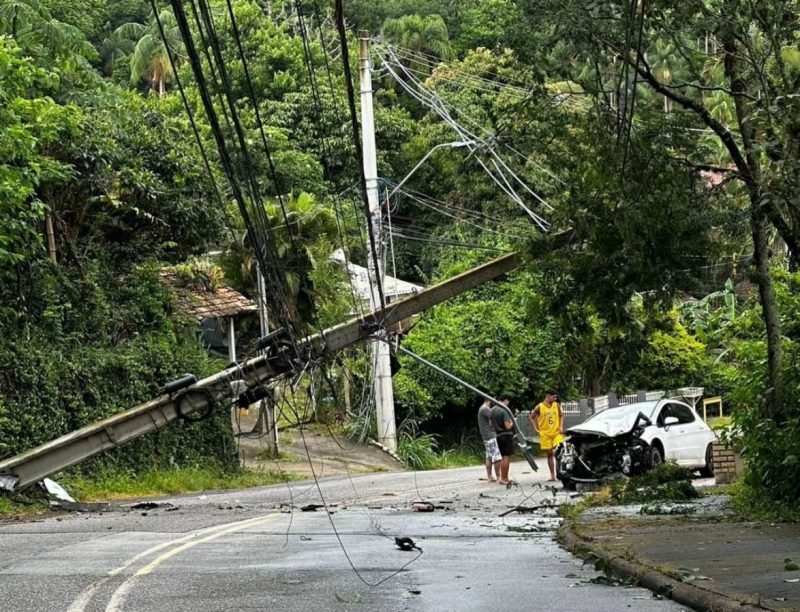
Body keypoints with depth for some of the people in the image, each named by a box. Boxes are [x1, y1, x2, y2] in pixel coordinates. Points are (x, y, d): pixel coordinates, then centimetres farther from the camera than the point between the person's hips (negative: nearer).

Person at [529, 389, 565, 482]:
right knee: (549, 454, 5)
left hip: (557, 433, 1)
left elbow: (561, 415, 16)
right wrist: (536, 429, -2)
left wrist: (561, 426, 3)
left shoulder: (556, 405, 3)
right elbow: (531, 417, 4)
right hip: (545, 434, -1)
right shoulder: (539, 407, -5)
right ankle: (552, 475, 11)